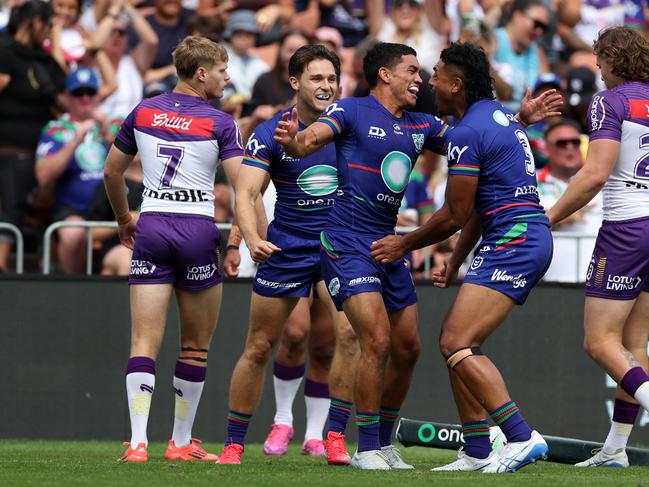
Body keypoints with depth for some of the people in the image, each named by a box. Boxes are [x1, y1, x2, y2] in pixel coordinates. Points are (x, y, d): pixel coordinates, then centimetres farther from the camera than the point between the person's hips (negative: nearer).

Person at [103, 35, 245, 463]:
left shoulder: (143, 112, 8)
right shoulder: (220, 123, -5)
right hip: (197, 232, -3)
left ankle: (138, 441, -14)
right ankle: (182, 442, 16)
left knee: (145, 342, -1)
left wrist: (124, 219, 30)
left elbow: (112, 172, 16)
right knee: (196, 345, 12)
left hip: (151, 229, 3)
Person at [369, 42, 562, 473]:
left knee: (457, 344, -15)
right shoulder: (500, 117, 19)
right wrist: (456, 261, 29)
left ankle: (523, 437, -22)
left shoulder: (468, 132, -13)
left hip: (513, 243, -10)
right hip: (531, 239, 10)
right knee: (458, 341, 12)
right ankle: (478, 453, 12)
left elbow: (456, 215, -8)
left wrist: (404, 245, 6)